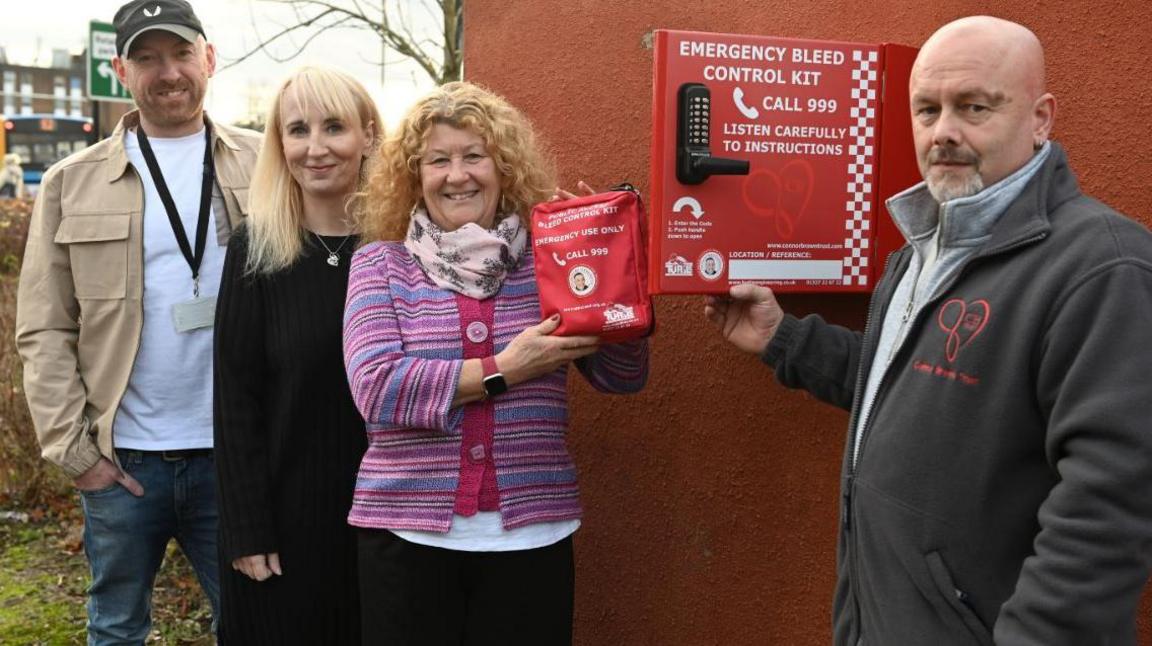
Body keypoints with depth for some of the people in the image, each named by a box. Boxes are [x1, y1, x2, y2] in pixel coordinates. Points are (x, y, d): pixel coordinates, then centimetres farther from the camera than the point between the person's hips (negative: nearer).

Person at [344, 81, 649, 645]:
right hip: (408, 532, -1)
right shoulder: (380, 264, 2)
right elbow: (375, 387, -12)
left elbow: (622, 377, 2)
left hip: (532, 533, 1)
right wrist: (503, 370, -16)